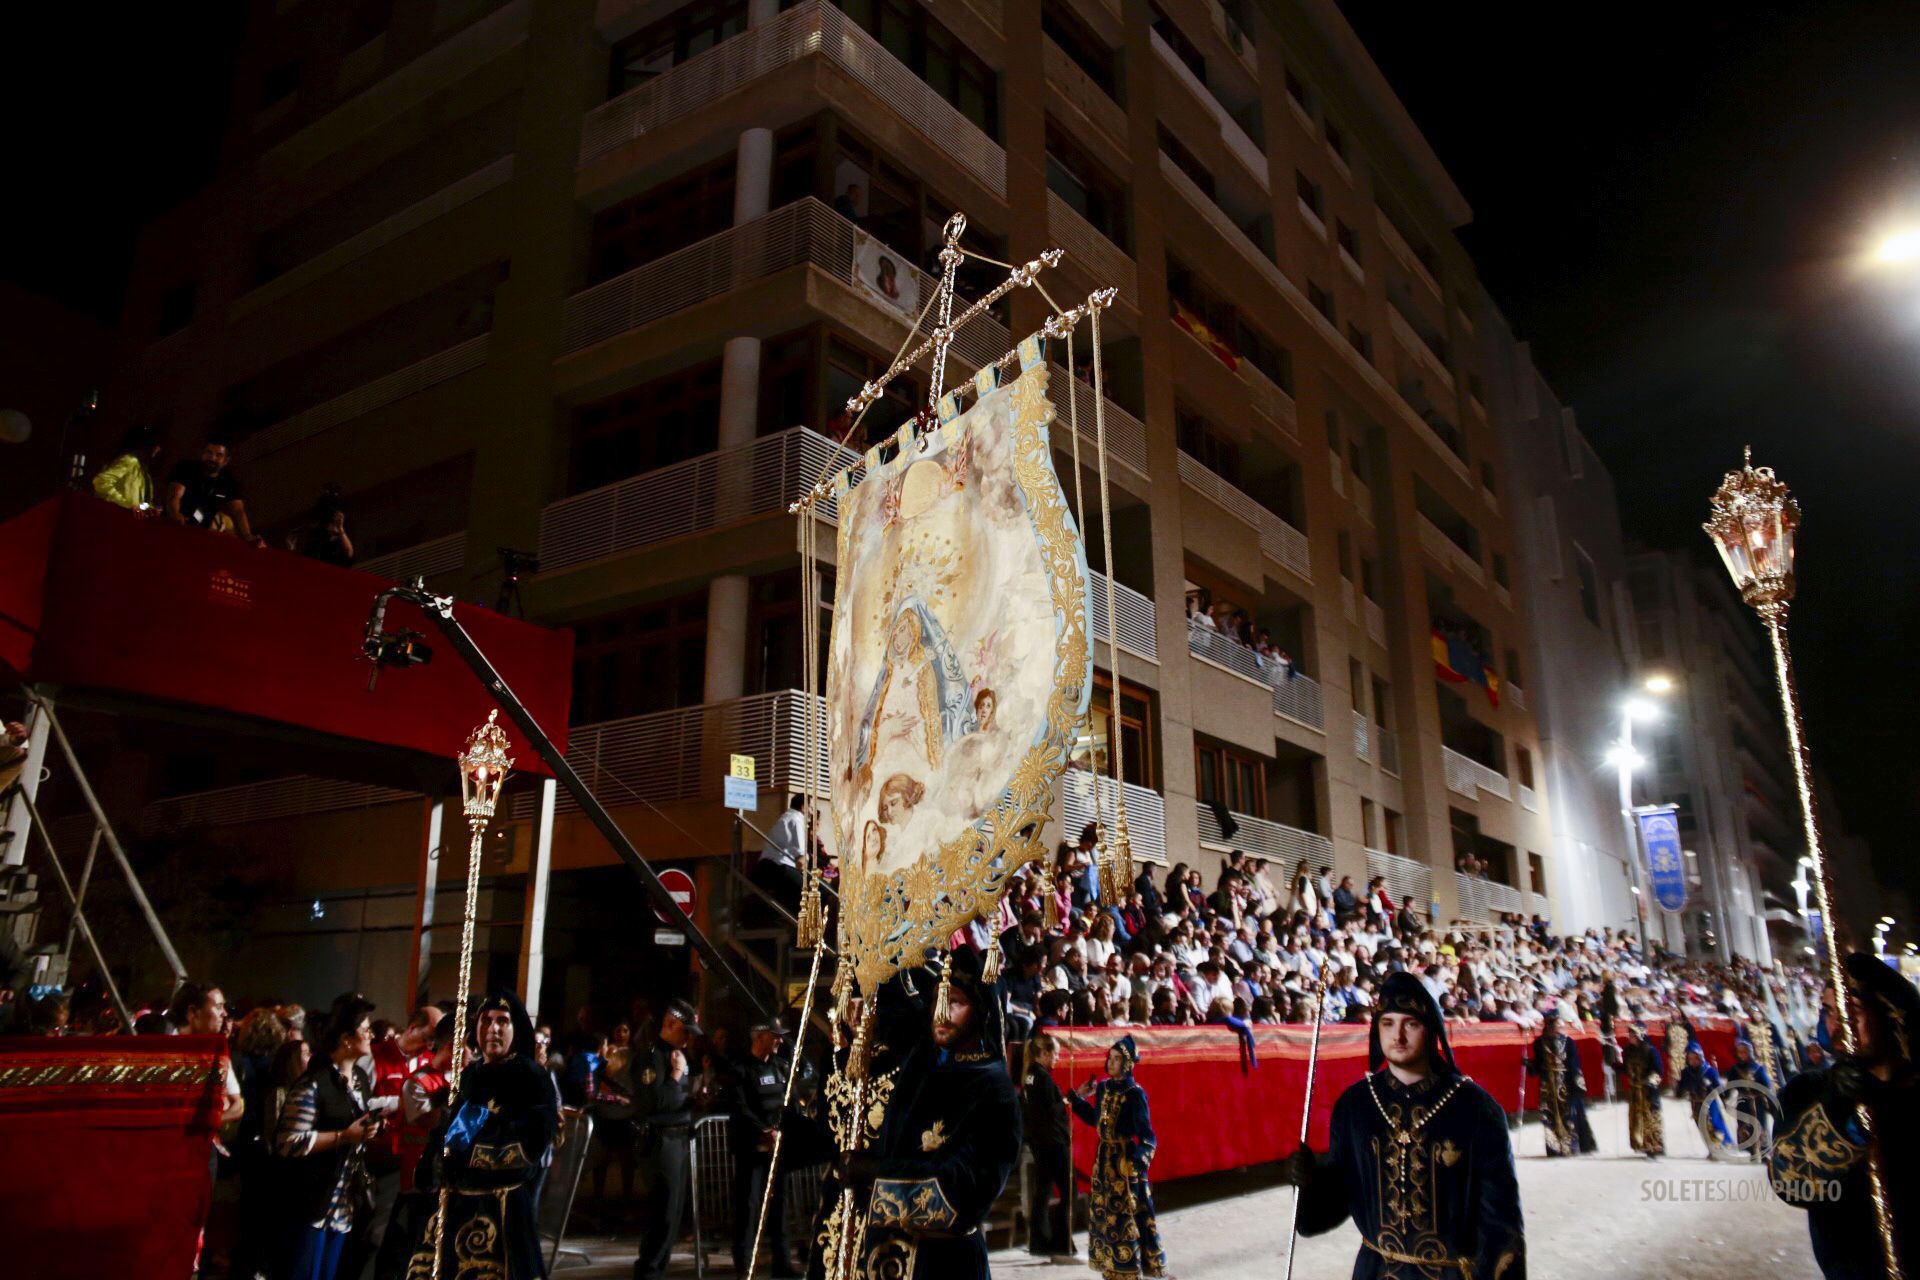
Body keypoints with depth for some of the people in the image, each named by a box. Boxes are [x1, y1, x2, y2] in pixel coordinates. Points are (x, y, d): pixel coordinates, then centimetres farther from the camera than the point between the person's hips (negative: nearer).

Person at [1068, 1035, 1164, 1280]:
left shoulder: (1135, 1094, -15)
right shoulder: (1103, 1087, 5)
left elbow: (1145, 1133, -19)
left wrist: (1140, 1158, -34)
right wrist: (1078, 1098, 16)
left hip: (1125, 1159, -7)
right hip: (1104, 1156, 7)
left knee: (1126, 1213, 0)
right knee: (1104, 1211, 13)